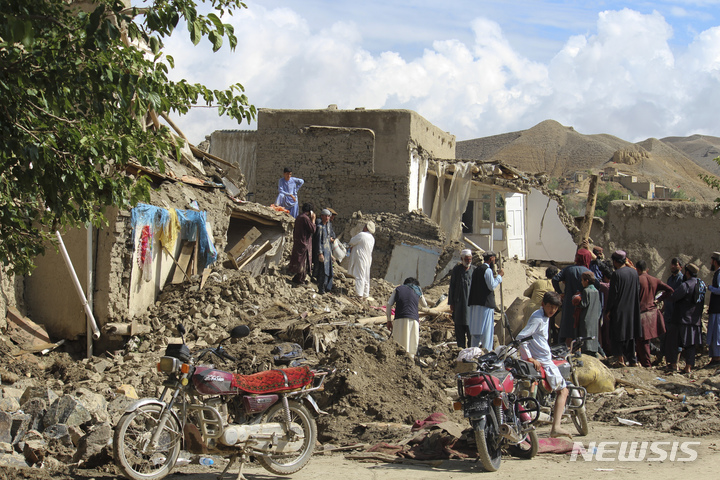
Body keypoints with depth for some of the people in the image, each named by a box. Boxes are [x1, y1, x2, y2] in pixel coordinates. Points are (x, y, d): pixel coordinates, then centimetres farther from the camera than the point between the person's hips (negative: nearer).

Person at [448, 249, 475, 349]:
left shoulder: (474, 270, 6)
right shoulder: (456, 270, 5)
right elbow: (452, 287, 5)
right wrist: (451, 302, 1)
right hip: (459, 302, 0)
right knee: (459, 326, 3)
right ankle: (461, 347, 8)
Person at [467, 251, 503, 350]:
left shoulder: (476, 270, 16)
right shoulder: (487, 270, -9)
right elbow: (492, 286, -13)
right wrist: (499, 276, -2)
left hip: (474, 303, 8)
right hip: (485, 304, -8)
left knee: (475, 328, 11)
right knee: (486, 329, -6)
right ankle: (487, 350, -8)